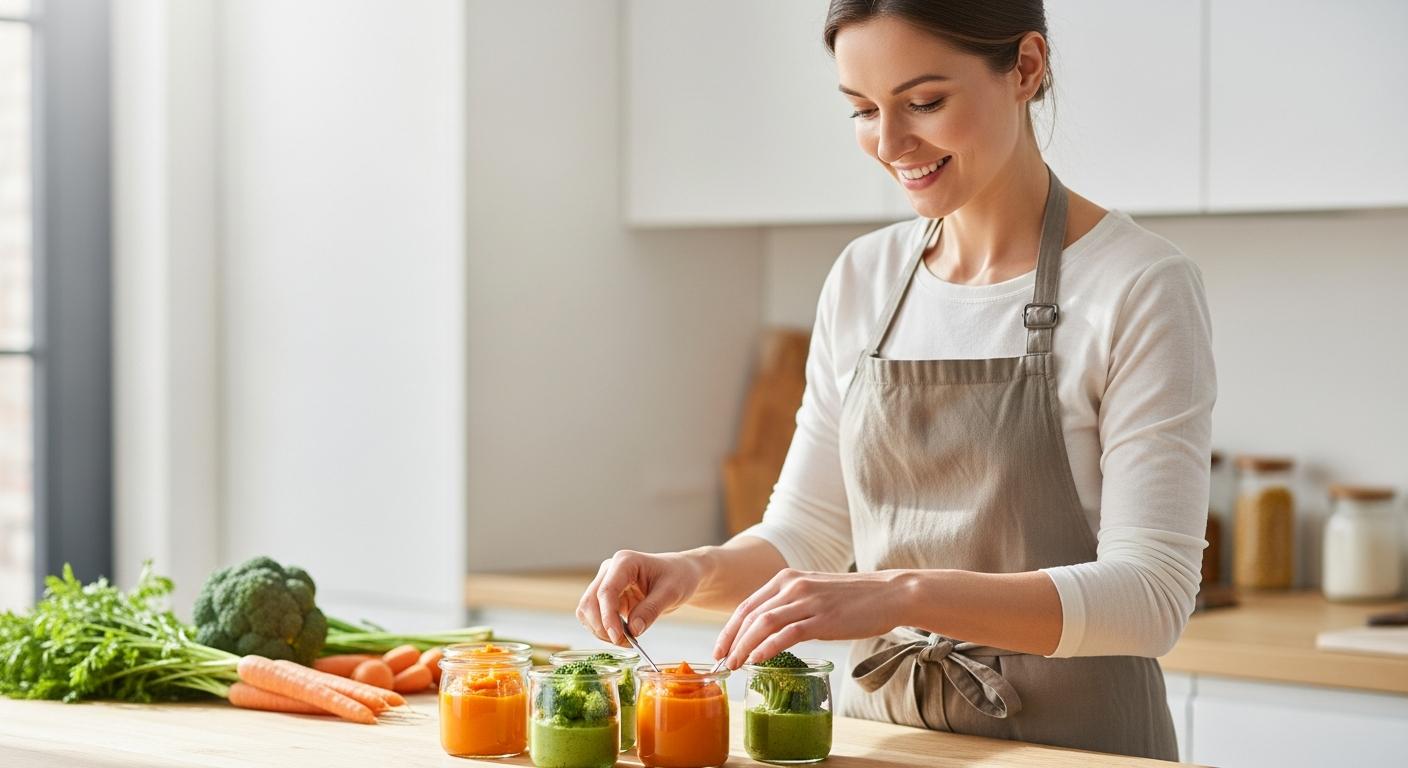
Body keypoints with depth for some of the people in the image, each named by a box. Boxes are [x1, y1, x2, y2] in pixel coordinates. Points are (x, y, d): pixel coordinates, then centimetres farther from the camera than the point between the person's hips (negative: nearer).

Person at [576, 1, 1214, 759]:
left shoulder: (1138, 287, -15)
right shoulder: (862, 279, 2)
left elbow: (1151, 591, -21)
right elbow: (806, 532, 8)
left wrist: (904, 594, -33)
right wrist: (697, 570, -13)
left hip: (1068, 741, -5)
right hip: (880, 729, 5)